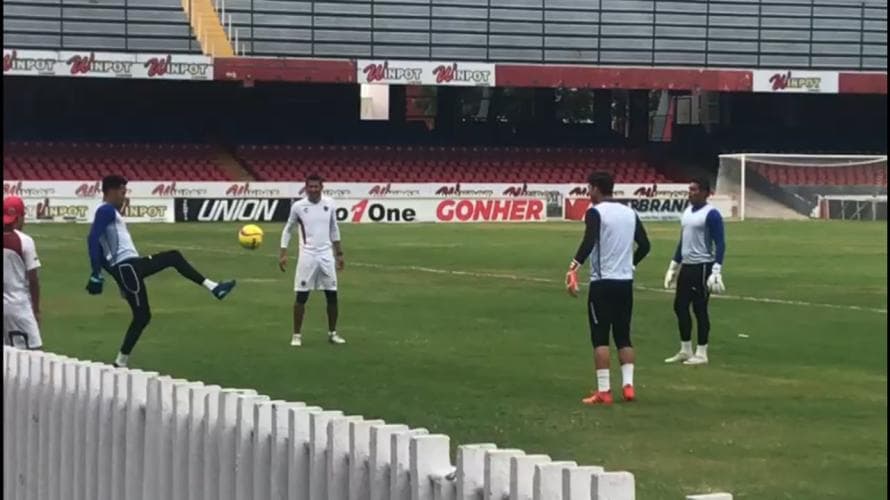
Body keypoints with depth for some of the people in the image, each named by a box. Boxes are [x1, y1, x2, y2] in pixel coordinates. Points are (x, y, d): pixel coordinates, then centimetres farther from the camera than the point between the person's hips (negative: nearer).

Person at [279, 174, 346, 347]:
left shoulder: (329, 204, 3)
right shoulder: (298, 206, -5)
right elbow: (288, 230, 6)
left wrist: (339, 253, 14)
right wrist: (283, 254, -2)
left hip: (326, 255, 3)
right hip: (307, 255, -3)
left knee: (332, 295, 4)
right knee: (301, 296, -3)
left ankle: (332, 333, 17)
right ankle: (297, 334, 6)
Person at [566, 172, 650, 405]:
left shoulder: (595, 212, -9)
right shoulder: (630, 213, 10)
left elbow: (589, 242, -25)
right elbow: (644, 245, 14)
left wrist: (574, 266, -27)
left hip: (602, 282, -6)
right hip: (626, 282, 6)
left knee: (600, 337, -1)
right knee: (623, 336, 13)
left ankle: (603, 390, -5)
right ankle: (628, 384, 3)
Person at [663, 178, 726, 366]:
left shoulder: (711, 214, -13)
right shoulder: (687, 211, 13)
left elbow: (720, 244, -15)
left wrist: (717, 269, -23)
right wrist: (673, 265, 21)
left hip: (702, 267, -9)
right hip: (686, 266, 9)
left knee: (700, 309, -3)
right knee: (680, 306, 10)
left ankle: (701, 353, 5)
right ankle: (685, 350, 20)